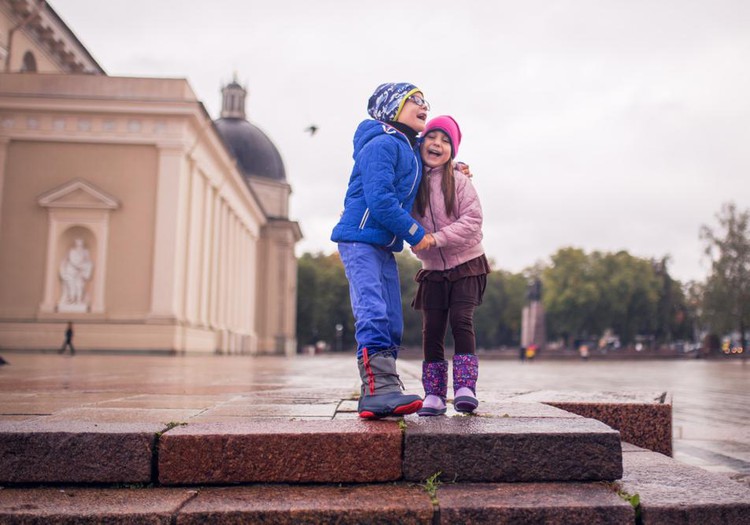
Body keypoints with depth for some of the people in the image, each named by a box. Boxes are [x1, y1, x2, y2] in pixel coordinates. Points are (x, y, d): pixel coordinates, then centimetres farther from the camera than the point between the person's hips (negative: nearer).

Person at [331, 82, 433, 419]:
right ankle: (380, 388, -26)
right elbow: (379, 199, -20)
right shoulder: (382, 144, -10)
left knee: (392, 325, 5)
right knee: (373, 315, -20)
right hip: (361, 240, -10)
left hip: (384, 247, 10)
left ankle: (377, 394, 9)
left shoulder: (411, 150, 19)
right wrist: (415, 233, -13)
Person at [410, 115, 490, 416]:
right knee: (432, 329, 0)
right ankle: (434, 395, 6)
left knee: (461, 321, -14)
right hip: (432, 270, 3)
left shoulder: (458, 180, -9)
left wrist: (437, 237, -22)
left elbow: (472, 221, -15)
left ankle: (465, 389, -10)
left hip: (466, 265, -3)